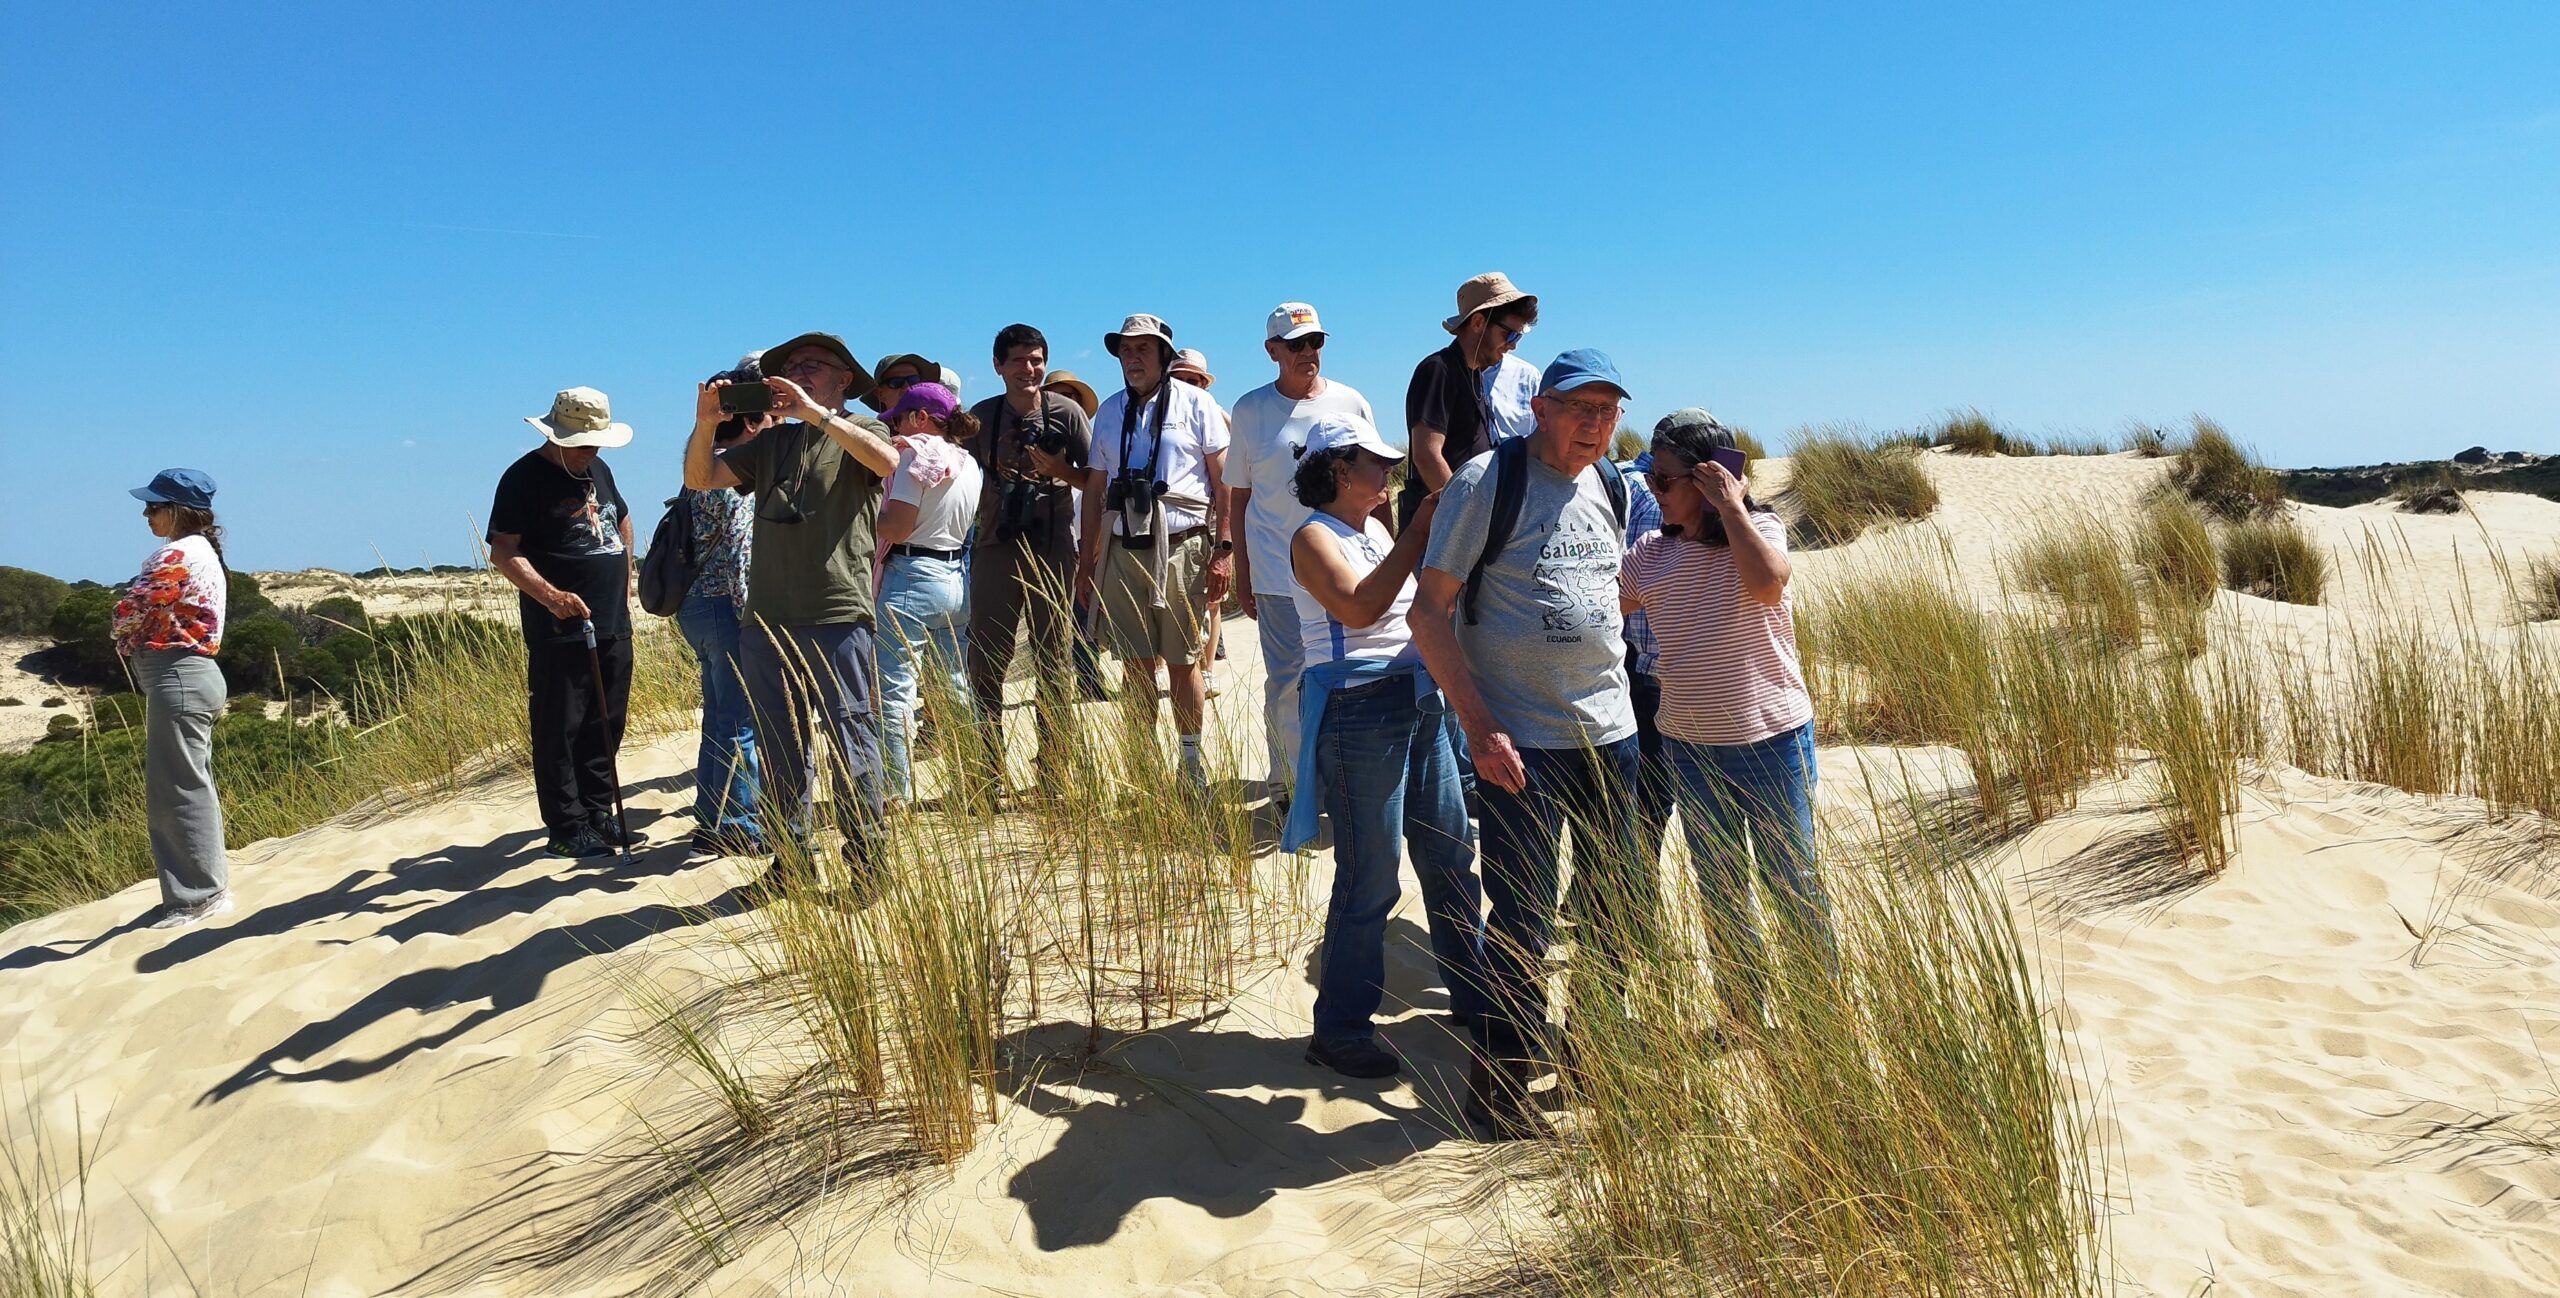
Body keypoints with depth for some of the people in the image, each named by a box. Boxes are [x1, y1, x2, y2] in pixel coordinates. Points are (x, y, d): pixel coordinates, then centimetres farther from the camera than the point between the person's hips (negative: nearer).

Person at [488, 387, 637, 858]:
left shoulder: (598, 470, 14)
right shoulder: (524, 477, -9)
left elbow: (622, 523, 30)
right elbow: (503, 552, -15)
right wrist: (550, 595, -29)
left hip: (613, 627, 7)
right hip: (559, 633, -7)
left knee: (606, 727, 12)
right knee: (559, 731, -2)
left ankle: (599, 813, 23)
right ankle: (567, 828, 4)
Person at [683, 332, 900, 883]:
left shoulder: (860, 429, 7)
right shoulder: (770, 442, 21)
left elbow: (887, 460, -17)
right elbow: (699, 478, 12)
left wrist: (815, 413, -18)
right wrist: (708, 420, -4)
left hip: (837, 615, -5)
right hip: (767, 618, 5)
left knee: (851, 741, -3)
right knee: (779, 747, 9)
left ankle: (866, 862, 3)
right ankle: (791, 859, 18)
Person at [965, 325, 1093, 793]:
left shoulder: (1066, 411, 1)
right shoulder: (981, 416, 7)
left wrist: (1061, 470, -16)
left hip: (1052, 549, -2)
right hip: (995, 548, 2)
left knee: (1053, 663, 5)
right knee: (985, 662, 0)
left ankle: (1052, 770, 14)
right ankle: (989, 775, 8)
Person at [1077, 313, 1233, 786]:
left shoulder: (1194, 403, 2)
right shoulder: (1110, 411, 15)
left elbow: (1225, 480, -2)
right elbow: (1095, 489, 18)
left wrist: (1224, 549, -10)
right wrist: (1086, 559, 14)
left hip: (1182, 547, -4)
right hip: (1124, 550, 4)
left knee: (1183, 663, 0)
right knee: (1135, 665, 6)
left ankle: (1192, 765, 9)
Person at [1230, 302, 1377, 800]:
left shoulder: (1350, 402, 8)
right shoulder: (1250, 409, 6)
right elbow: (1240, 497, 9)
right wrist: (1242, 576, 7)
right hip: (1278, 568, -1)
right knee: (1286, 681, -2)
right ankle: (1289, 781, 10)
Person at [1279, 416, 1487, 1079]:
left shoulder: (1377, 531, 16)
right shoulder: (1313, 537, -9)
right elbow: (1360, 606, -25)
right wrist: (1416, 535, -22)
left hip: (1421, 702, 8)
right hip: (1360, 710, -8)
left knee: (1452, 859, 15)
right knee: (1369, 881, -2)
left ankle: (1473, 997, 31)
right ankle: (1339, 1029, 12)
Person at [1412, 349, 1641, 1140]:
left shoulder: (1612, 487, 9)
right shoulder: (1487, 481, -10)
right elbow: (1430, 611, -11)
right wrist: (1479, 728, -17)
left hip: (1611, 728, 7)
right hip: (1520, 740, -6)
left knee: (1622, 905, 16)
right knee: (1523, 921, -2)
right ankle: (1498, 1087, 15)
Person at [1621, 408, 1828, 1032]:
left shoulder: (1759, 530, -9)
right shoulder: (1650, 553, 3)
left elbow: (1767, 583, -30)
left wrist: (1730, 507, -24)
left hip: (1772, 737, -4)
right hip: (1690, 745, 4)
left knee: (1789, 877, 7)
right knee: (1719, 889, 14)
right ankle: (1742, 1017, 30)